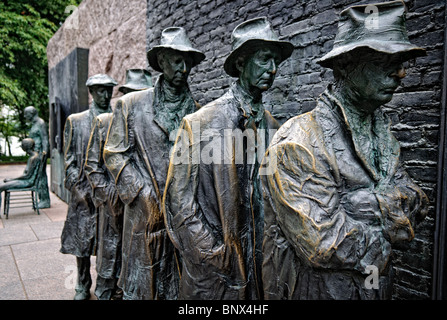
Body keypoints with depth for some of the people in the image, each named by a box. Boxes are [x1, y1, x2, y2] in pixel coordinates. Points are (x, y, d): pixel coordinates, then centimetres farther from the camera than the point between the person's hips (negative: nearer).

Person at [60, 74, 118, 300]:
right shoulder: (75, 121, 6)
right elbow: (69, 159, 4)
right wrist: (79, 189, -6)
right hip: (85, 192, 0)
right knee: (82, 241, 8)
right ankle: (83, 286, 26)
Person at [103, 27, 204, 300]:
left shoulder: (196, 110, 6)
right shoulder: (131, 104, 2)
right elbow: (115, 154, 0)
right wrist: (146, 197, -8)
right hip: (145, 212, -1)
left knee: (180, 284, 11)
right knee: (141, 281, 11)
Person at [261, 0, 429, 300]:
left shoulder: (383, 135, 3)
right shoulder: (298, 144, -25)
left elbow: (416, 204, -3)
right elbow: (323, 245, -29)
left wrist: (359, 203, -24)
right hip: (316, 290, -6)